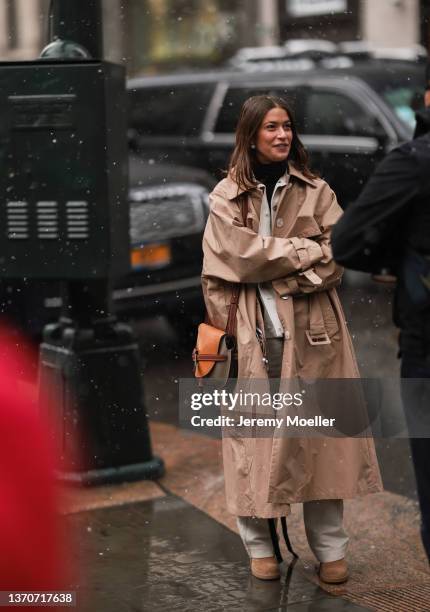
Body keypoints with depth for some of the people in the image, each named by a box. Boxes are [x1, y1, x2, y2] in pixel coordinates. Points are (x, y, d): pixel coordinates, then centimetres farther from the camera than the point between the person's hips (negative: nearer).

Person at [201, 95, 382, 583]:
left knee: (319, 432, 1)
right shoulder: (226, 196, 4)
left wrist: (276, 269, -13)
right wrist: (307, 249, -8)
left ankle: (330, 548, 10)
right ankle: (258, 544, 15)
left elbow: (338, 255, -1)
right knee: (256, 433, 1)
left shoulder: (316, 191, 9)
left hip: (311, 328, 2)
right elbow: (237, 256, -8)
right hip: (253, 330, -1)